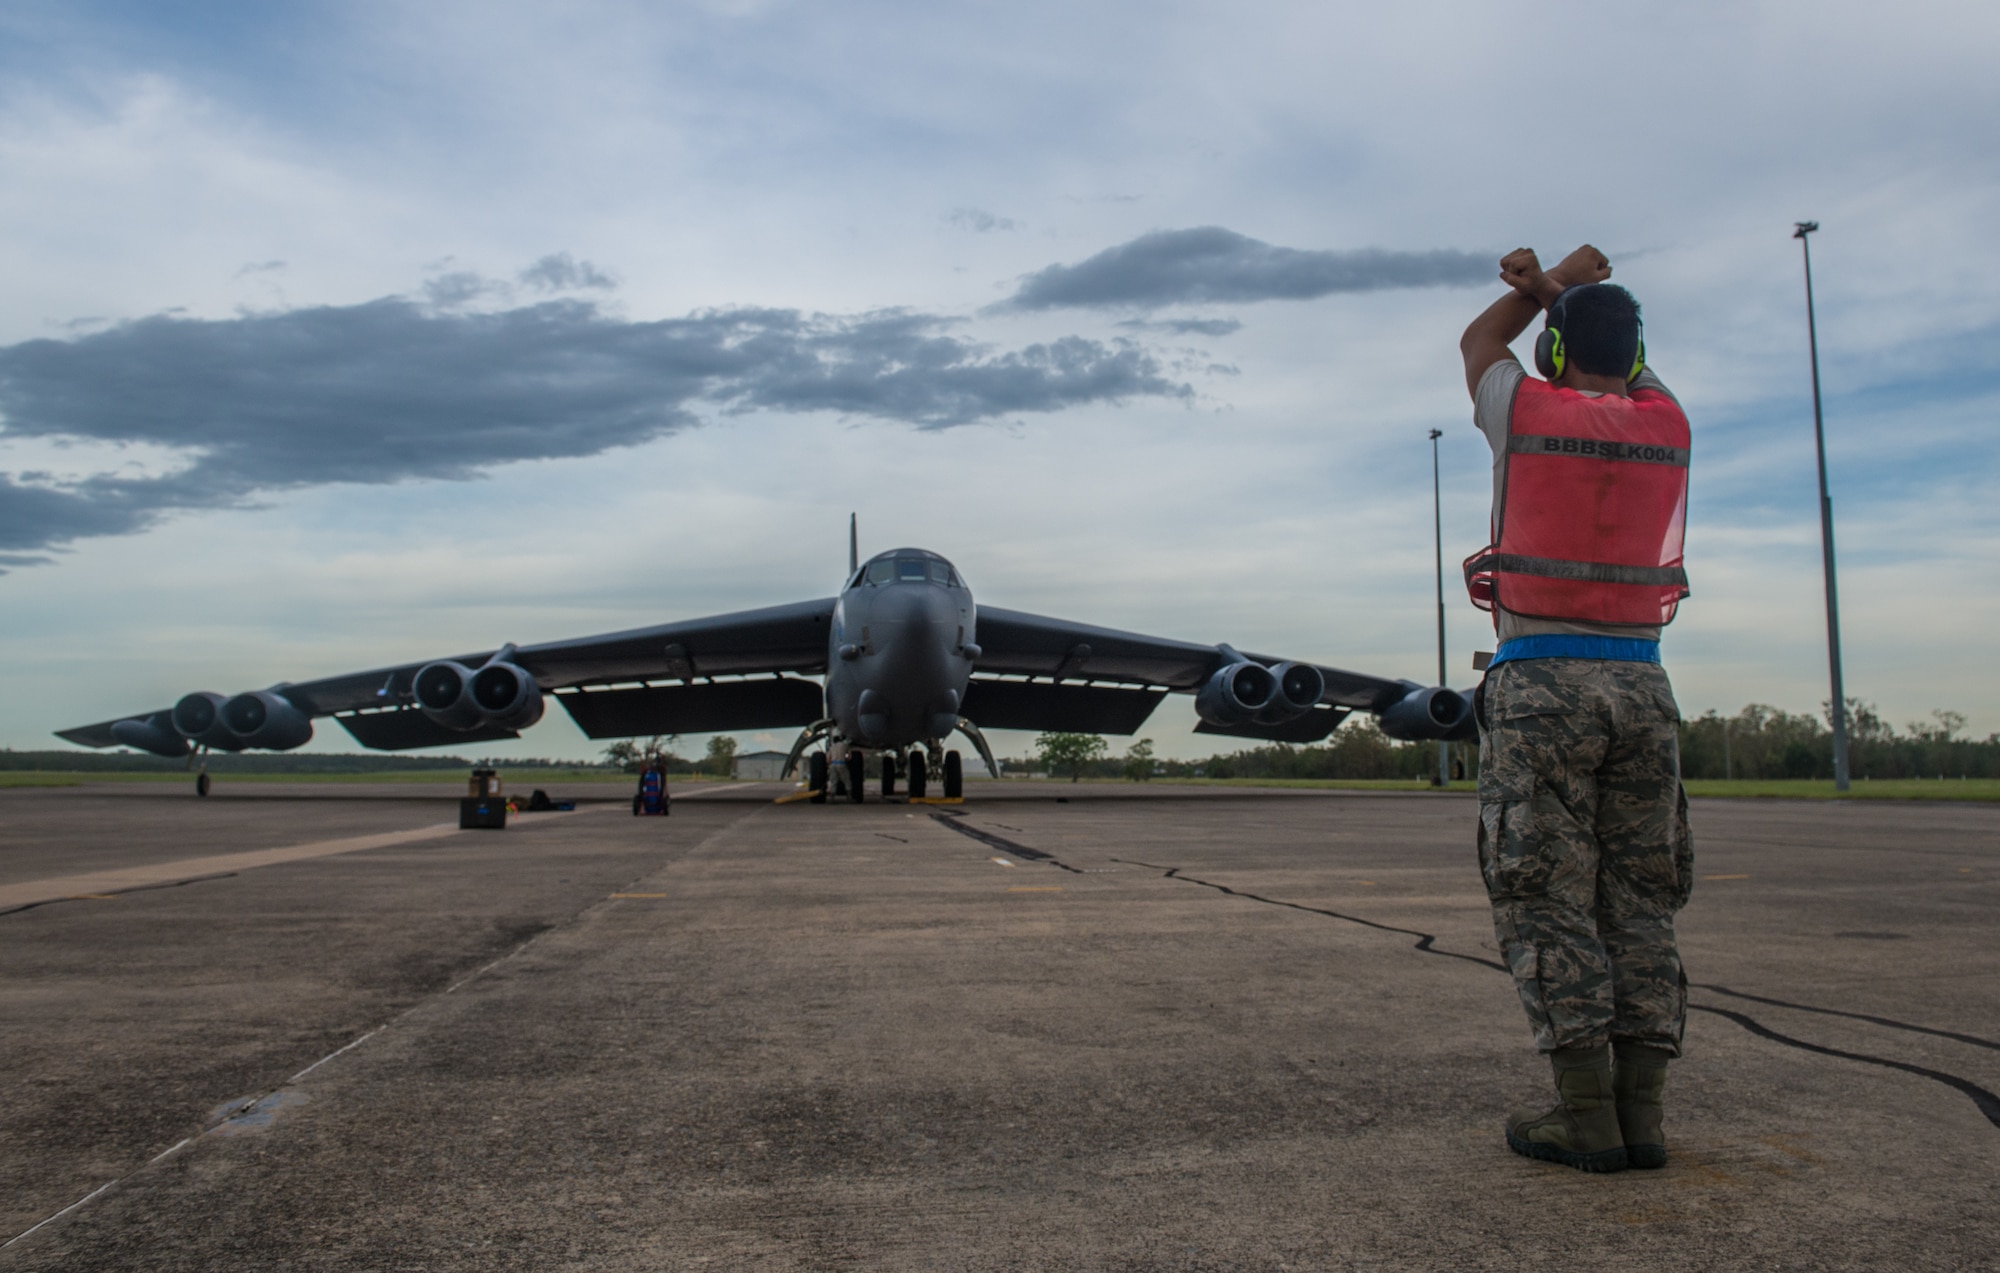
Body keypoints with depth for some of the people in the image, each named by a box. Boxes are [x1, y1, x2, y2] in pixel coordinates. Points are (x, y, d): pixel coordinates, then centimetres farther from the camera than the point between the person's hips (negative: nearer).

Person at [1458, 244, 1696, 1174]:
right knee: (1637, 904, 8)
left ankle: (1587, 1116, -4)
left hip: (1538, 686, -4)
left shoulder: (1525, 411, 0)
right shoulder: (1668, 426, 9)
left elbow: (1478, 343, 23)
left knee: (1547, 904, -2)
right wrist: (1553, 290, 26)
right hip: (1641, 687, 4)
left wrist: (1562, 280, 34)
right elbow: (1627, 370, 32)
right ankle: (1642, 1112, 7)